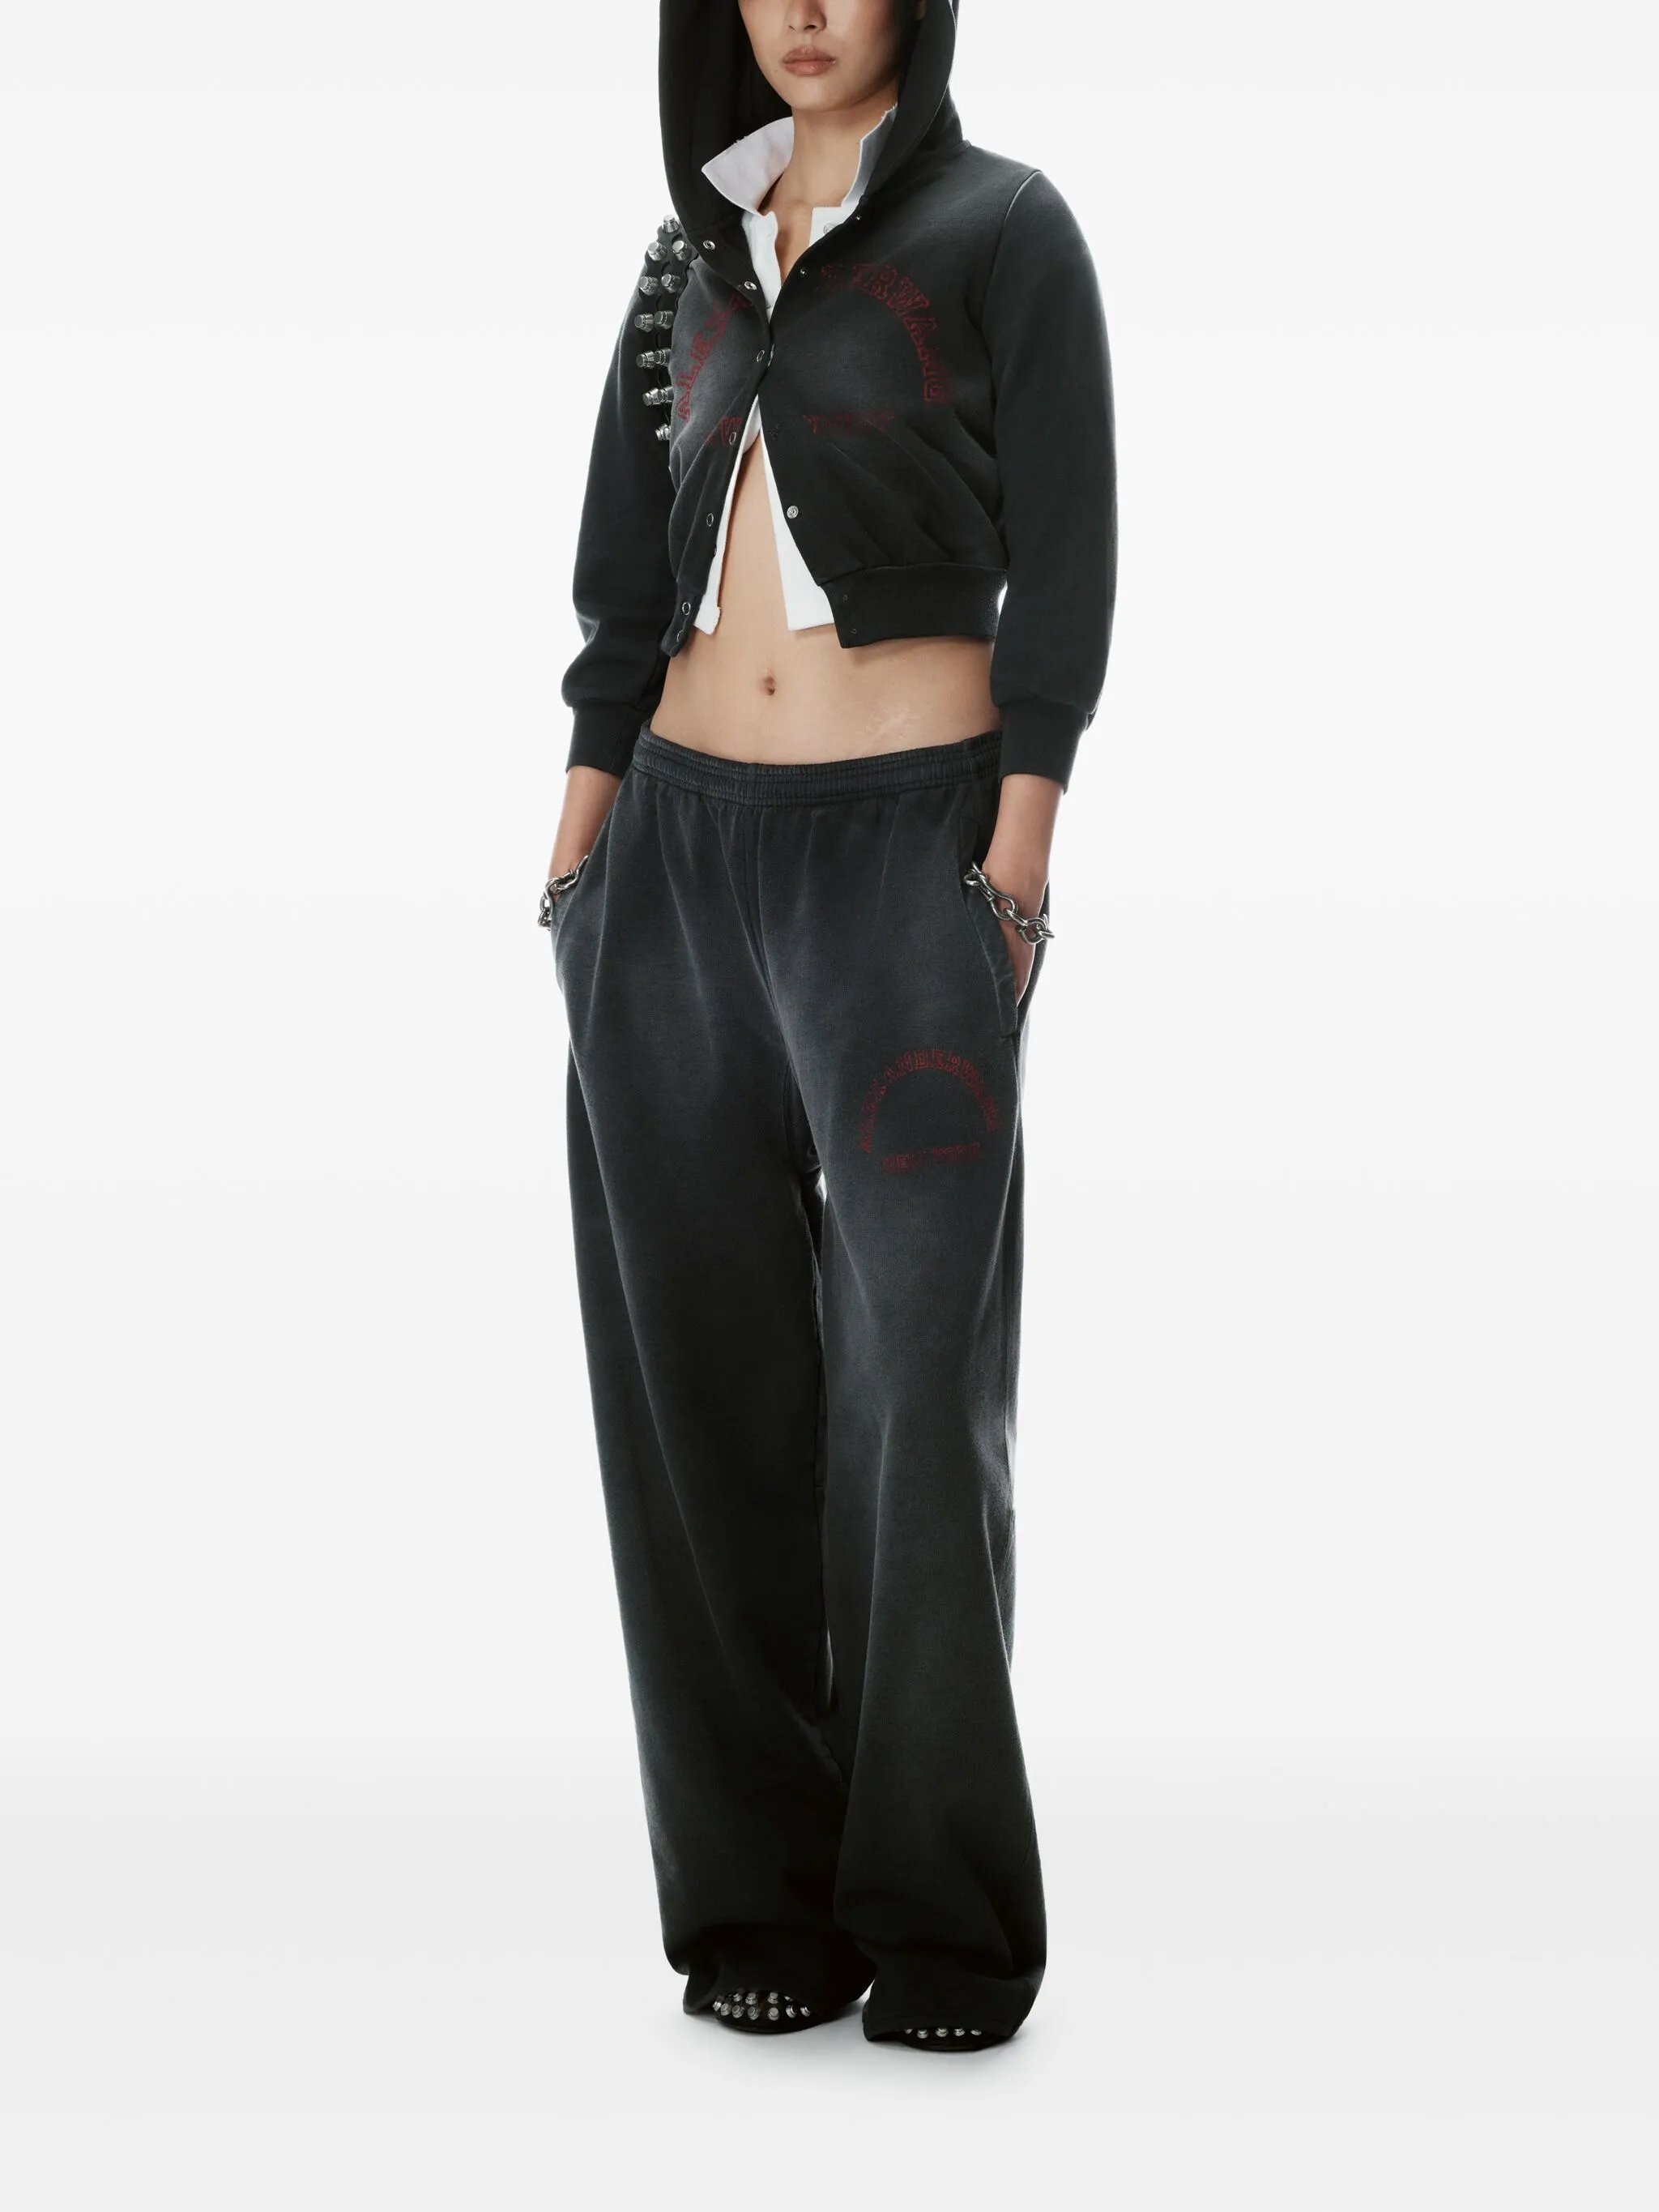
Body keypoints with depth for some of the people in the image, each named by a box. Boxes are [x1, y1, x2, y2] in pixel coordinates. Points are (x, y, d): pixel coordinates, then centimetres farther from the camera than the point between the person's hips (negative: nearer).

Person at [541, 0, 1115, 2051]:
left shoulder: (1004, 229, 1)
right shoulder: (693, 253, 15)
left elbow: (1063, 561, -4)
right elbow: (632, 575, 16)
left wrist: (1017, 864, -12)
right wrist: (576, 854, 9)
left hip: (905, 847, -5)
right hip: (685, 855, 5)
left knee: (915, 1374, -8)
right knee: (705, 1370, 2)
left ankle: (945, 1917, 3)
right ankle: (761, 1896, 11)